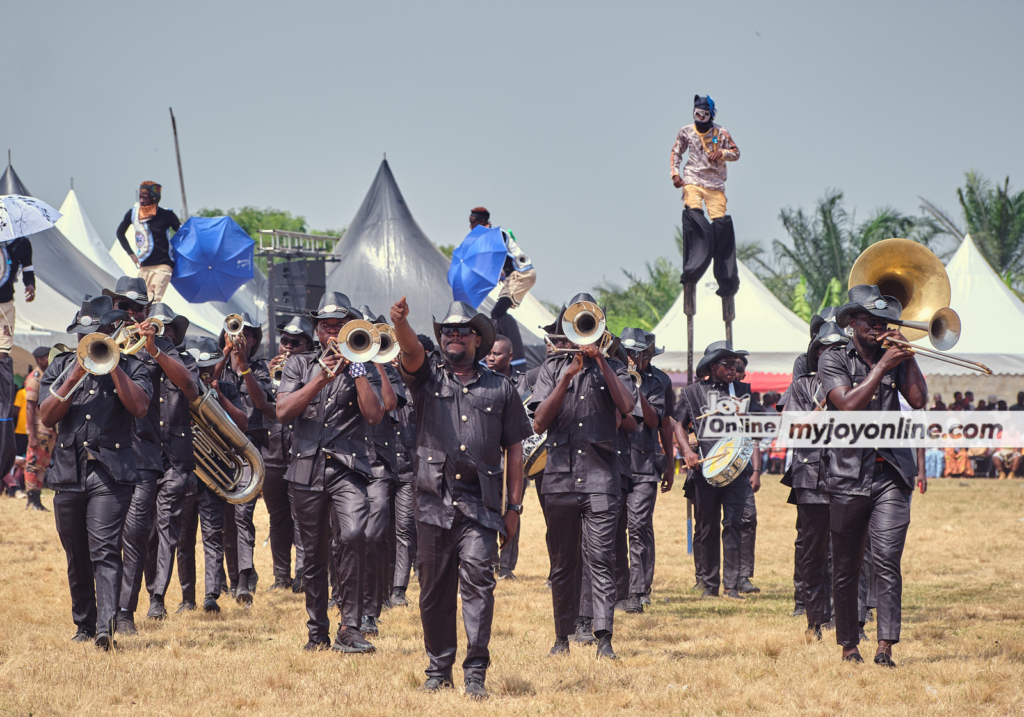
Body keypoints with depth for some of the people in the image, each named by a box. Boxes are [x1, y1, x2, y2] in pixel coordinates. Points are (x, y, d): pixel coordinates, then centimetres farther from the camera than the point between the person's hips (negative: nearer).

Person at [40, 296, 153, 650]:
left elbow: (140, 406, -12)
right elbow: (47, 416, 1)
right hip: (68, 472, 4)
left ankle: (106, 624, -27)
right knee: (77, 557, 11)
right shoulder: (61, 366, 13)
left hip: (110, 474, -4)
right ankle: (84, 624, 25)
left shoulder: (130, 366, 6)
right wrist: (76, 377, -10)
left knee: (104, 551, -17)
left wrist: (112, 365, -13)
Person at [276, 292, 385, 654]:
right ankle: (317, 631, 22)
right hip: (307, 470, 2)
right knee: (314, 555, 8)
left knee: (354, 535, -25)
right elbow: (283, 411, -1)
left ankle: (349, 628, -21)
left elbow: (374, 415, -4)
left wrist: (356, 370, -8)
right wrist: (321, 379, -9)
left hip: (348, 467, -2)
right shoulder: (300, 364, 14)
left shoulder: (360, 368, 11)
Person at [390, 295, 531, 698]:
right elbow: (411, 352, -12)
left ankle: (476, 673, -12)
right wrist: (400, 324, -35)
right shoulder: (428, 375, 10)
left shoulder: (500, 389, 11)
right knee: (434, 588, 6)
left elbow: (514, 449, 12)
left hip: (480, 504, -1)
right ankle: (439, 669, 18)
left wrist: (514, 505, 7)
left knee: (477, 579, -13)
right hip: (434, 503, 1)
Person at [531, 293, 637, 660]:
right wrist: (568, 377, -10)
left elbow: (628, 407, -10)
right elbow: (539, 422, -1)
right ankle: (563, 636, 16)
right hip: (560, 475, 2)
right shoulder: (553, 368, 11)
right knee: (562, 562, 7)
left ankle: (603, 636, -14)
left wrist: (600, 361, -11)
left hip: (600, 477, -2)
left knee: (601, 558, -10)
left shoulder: (612, 368, 9)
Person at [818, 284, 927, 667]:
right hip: (849, 474, -1)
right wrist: (883, 366, -11)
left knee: (887, 561, -11)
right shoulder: (834, 359, 4)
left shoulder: (894, 358, 12)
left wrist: (907, 355, -2)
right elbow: (849, 405, -12)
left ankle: (886, 646, -15)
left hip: (891, 474, 1)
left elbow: (918, 400, -1)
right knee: (846, 567, 6)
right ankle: (849, 645, 17)